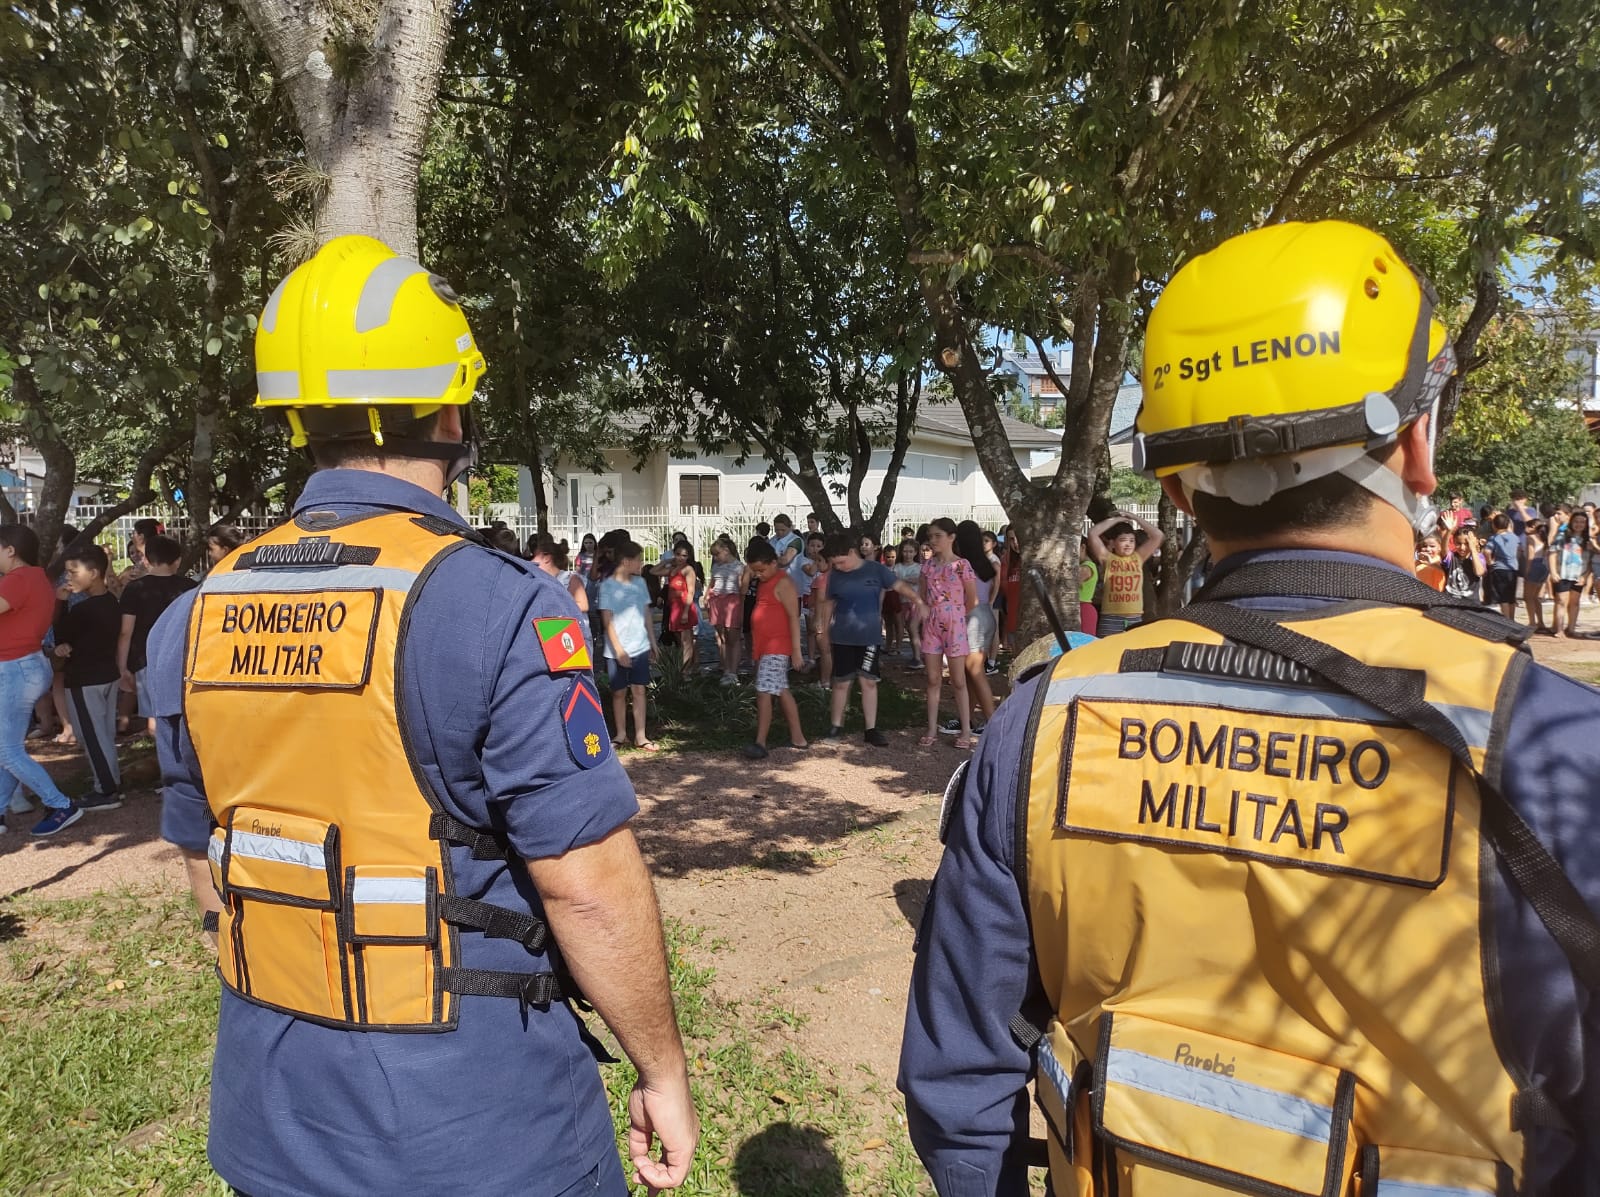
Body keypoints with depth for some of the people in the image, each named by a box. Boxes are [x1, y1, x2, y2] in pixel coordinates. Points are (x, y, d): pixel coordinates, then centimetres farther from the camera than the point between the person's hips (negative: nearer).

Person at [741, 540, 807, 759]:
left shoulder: (783, 582, -14)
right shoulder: (765, 582, 14)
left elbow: (794, 617, -17)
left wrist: (796, 649, -19)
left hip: (776, 647, -10)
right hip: (764, 647, 10)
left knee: (764, 693, -12)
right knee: (781, 692, 13)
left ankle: (760, 743, -10)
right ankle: (798, 738, 19)